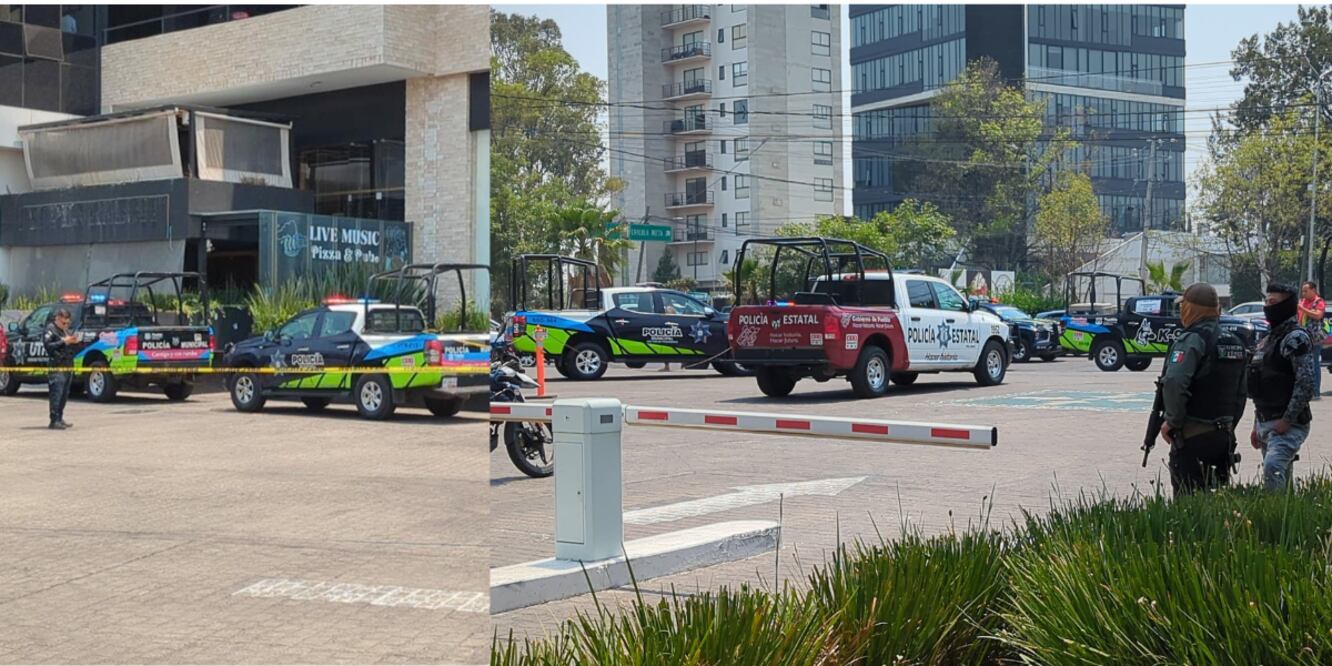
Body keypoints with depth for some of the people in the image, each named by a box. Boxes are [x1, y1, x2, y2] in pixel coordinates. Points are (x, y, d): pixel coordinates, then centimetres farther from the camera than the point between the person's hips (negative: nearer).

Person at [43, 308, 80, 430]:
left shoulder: (66, 329, 21)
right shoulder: (50, 329, -5)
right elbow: (48, 345, -17)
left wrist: (74, 342, 6)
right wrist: (63, 342, -21)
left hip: (68, 366, 9)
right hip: (57, 367, -9)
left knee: (64, 395, 12)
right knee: (56, 394, -11)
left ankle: (60, 419, 20)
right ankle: (54, 421, -11)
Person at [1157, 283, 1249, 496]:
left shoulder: (1192, 340, -14)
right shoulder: (1235, 343, 14)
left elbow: (1174, 383, -28)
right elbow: (1241, 393, 19)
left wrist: (1172, 421, -17)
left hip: (1192, 437, -8)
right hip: (1223, 435, 8)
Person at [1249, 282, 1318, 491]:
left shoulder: (1296, 337, -10)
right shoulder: (1268, 339, 18)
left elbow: (1306, 382, -19)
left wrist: (1287, 420, -21)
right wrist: (1257, 426, 20)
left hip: (1289, 424, -9)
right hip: (1266, 423, 9)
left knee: (1273, 468, -26)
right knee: (1282, 478, 12)